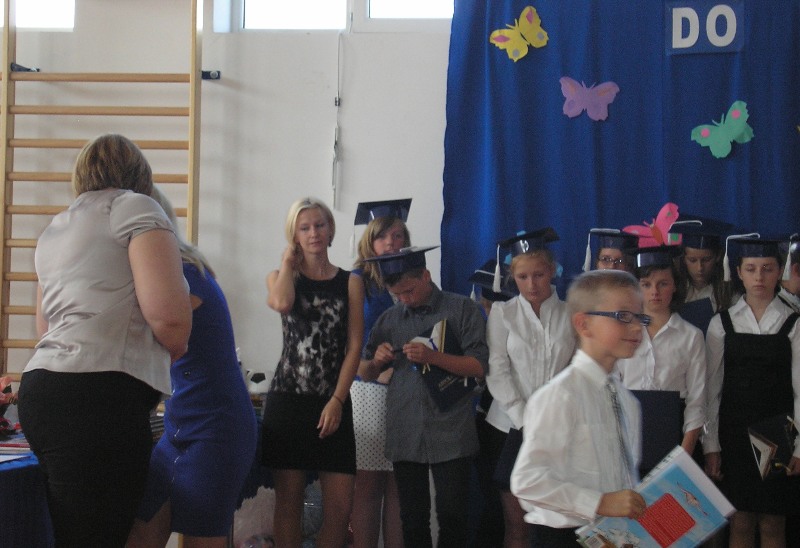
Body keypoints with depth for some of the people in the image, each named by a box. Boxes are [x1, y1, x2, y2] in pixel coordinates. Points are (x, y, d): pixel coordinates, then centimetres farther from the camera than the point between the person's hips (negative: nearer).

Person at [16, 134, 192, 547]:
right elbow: (169, 315, -14)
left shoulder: (54, 229, 25)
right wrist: (175, 350, 8)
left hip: (43, 387, 9)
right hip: (99, 397, -9)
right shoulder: (134, 208, 0)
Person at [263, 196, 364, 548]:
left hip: (334, 403, 1)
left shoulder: (350, 282, 10)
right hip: (288, 399, 0)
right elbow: (282, 303, -16)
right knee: (289, 501, 0)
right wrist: (288, 262, 1)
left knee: (340, 505, -5)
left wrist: (337, 401, -8)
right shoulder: (281, 277, 10)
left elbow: (354, 346, 2)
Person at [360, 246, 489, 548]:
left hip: (451, 435, -3)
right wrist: (377, 361, -3)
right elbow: (365, 373, 20)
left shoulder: (462, 309, 2)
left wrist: (432, 356, -16)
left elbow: (479, 366, -4)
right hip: (405, 435, 3)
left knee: (451, 517, -1)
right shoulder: (389, 320, 13)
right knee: (412, 518, 7)